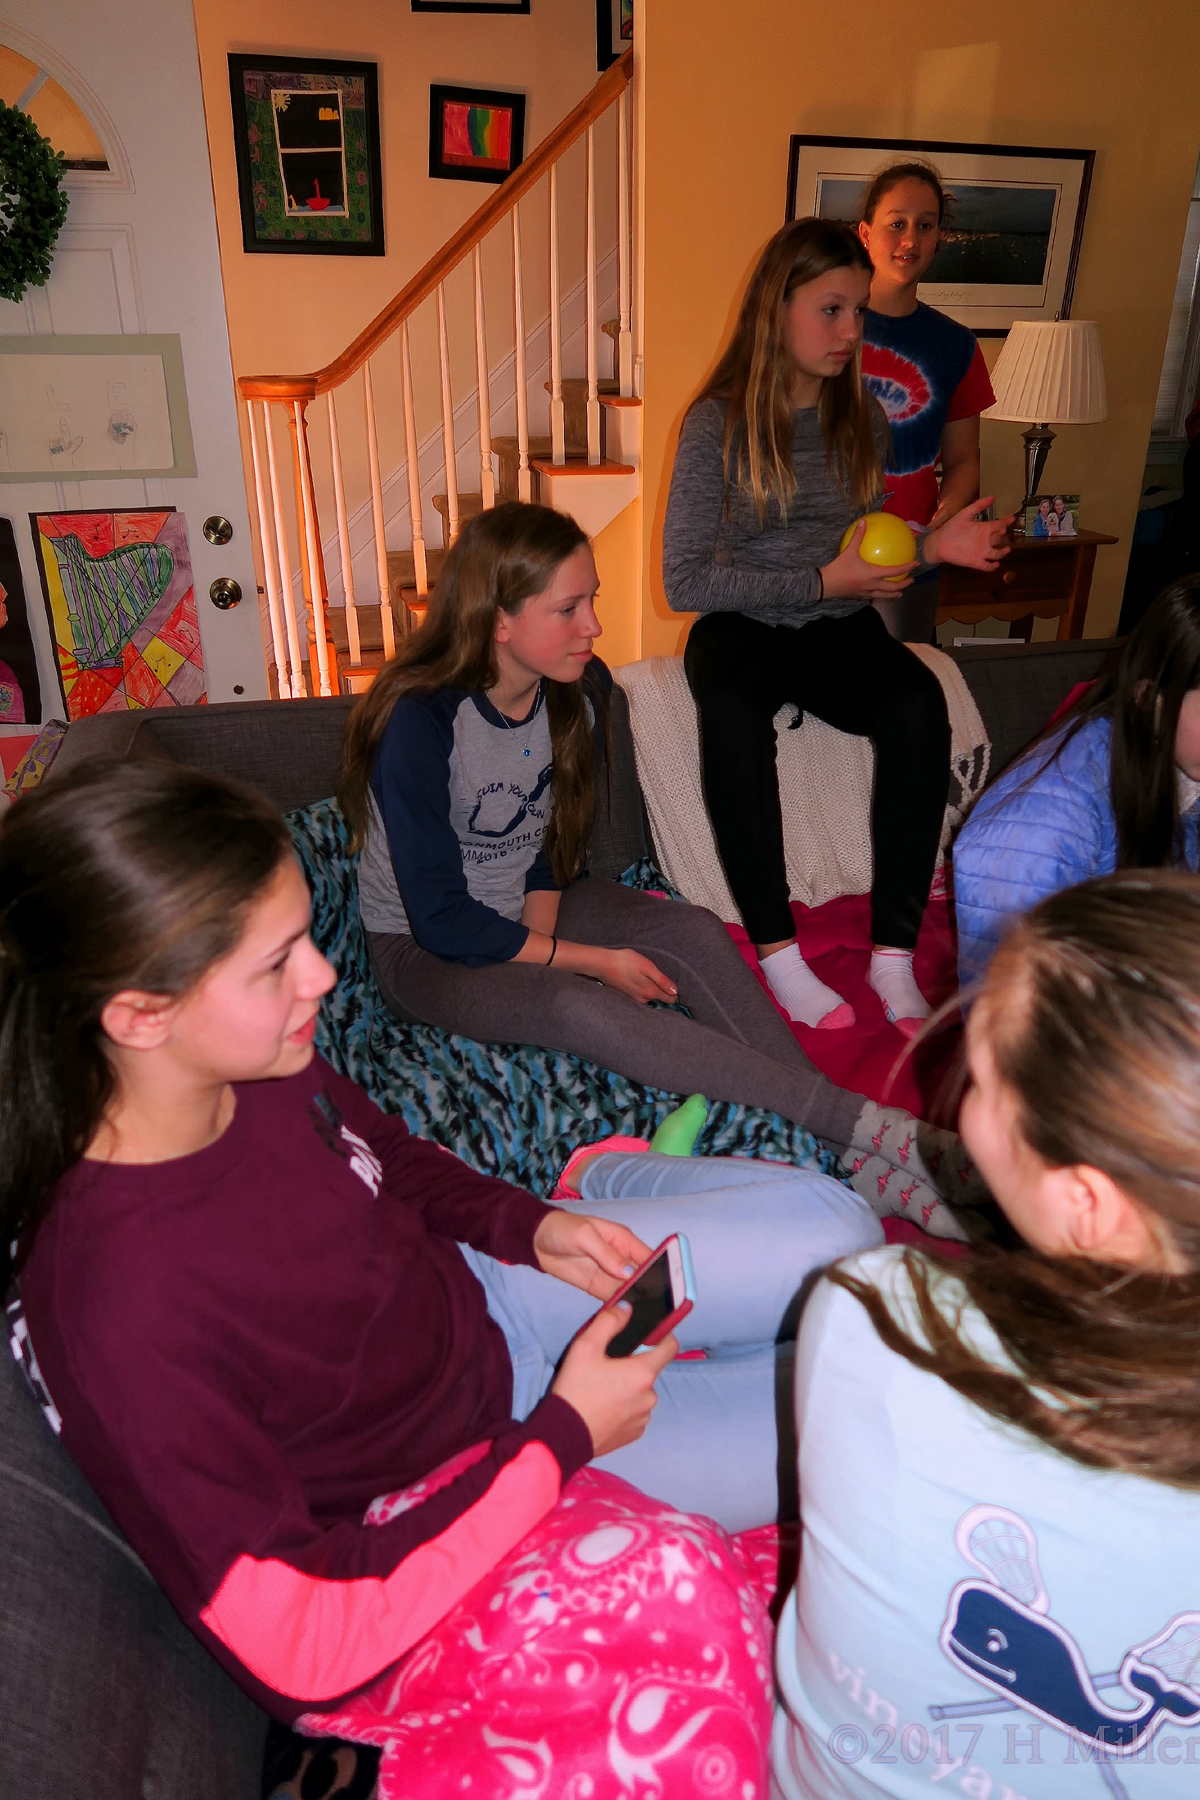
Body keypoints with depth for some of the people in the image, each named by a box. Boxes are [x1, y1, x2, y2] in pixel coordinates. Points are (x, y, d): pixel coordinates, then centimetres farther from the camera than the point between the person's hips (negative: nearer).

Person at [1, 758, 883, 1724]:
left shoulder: (261, 1070, -17)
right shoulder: (122, 1317, -37)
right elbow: (296, 1647, -29)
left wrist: (529, 1226, -12)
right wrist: (563, 1436, -23)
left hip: (476, 1291, 5)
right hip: (462, 1479, -5)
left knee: (834, 1227, 4)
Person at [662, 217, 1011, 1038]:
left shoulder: (864, 420, 8)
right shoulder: (719, 424, -7)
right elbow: (686, 581, -11)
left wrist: (929, 547, -3)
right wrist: (821, 581, -15)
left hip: (838, 630, 4)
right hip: (744, 628, -3)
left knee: (919, 702, -30)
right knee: (733, 711, -39)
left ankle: (895, 954, -26)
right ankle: (777, 951, -30)